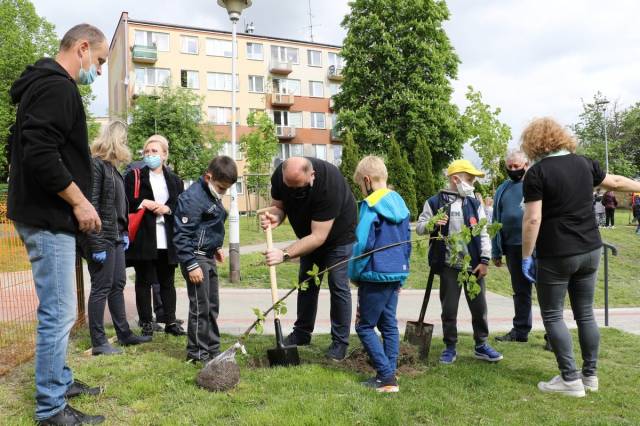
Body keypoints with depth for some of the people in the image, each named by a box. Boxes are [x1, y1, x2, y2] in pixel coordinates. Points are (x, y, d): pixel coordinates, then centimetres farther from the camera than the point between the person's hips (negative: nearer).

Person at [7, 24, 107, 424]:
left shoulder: (45, 84, 18)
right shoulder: (57, 87, -14)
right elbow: (39, 154, -26)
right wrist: (79, 201, -17)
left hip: (47, 214, 11)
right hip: (48, 218, -11)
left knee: (57, 310, 19)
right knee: (59, 313, -4)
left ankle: (60, 380, 32)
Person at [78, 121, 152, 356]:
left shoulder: (112, 167, 15)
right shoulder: (96, 165, -13)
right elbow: (91, 206, -19)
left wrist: (124, 233, 14)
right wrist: (97, 244, -21)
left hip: (116, 237, 9)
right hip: (101, 238, -9)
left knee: (118, 285, 14)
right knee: (101, 288, -2)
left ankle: (124, 333, 24)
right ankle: (98, 343, 8)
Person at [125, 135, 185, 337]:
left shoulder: (175, 180, 12)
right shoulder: (134, 176, 3)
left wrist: (168, 208, -10)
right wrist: (143, 204, -14)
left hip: (167, 240, 3)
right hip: (143, 239, -2)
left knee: (167, 282, 10)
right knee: (144, 281, 5)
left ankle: (170, 321, 19)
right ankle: (146, 323, 14)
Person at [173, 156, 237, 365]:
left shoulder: (212, 196, 11)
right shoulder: (192, 198, -19)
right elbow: (182, 234, -21)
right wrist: (191, 265, -22)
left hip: (208, 256, 10)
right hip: (196, 257, -10)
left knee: (212, 306, 15)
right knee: (200, 307, -3)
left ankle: (212, 349, 25)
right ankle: (197, 354, 10)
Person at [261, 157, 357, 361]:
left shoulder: (329, 185, -41)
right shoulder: (279, 176, -25)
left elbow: (318, 237, -39)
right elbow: (278, 205, -8)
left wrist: (285, 254, -44)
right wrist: (274, 217, -33)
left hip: (338, 235, -6)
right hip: (309, 235, 6)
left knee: (338, 286, -6)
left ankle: (340, 342, 6)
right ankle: (302, 332, 26)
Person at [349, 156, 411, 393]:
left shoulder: (370, 205, -14)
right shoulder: (400, 203, 10)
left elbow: (362, 244, -17)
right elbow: (407, 241, 15)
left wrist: (355, 274, -4)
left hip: (376, 275, -8)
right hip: (397, 273, 8)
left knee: (365, 326, 3)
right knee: (389, 324, 14)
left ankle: (386, 376, 0)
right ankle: (389, 375, 19)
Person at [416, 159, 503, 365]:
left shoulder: (474, 204, 7)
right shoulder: (435, 202, -1)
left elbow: (484, 233, 6)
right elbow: (419, 228, 1)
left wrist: (485, 260, -1)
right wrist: (431, 224, -21)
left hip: (473, 265, 3)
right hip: (449, 265, -2)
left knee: (479, 307, 9)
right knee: (449, 309, 6)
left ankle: (481, 345, 26)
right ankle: (450, 347, 21)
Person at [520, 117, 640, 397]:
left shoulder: (537, 172, -12)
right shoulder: (583, 163, 7)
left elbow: (532, 219, -18)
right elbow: (614, 181, 24)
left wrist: (526, 256, -10)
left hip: (556, 256, -6)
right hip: (590, 251, 7)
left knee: (552, 315, 5)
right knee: (585, 313, 16)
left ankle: (570, 379, 8)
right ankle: (590, 375, 25)